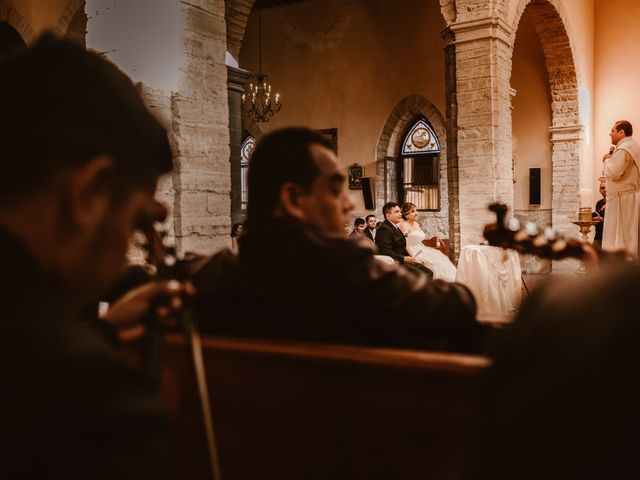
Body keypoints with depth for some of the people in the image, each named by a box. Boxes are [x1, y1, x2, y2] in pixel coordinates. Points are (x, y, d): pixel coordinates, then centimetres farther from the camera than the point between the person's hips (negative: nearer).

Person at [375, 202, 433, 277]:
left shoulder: (396, 228, 19)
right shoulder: (384, 229, -14)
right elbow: (386, 252, -21)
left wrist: (411, 258, 5)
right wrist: (404, 259, -19)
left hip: (402, 261, 10)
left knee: (428, 273, -5)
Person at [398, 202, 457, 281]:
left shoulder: (416, 224, 16)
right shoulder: (404, 225, -11)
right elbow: (406, 245, -17)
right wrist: (415, 258, -24)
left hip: (422, 251, 9)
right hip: (414, 253, -9)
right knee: (434, 265, -22)